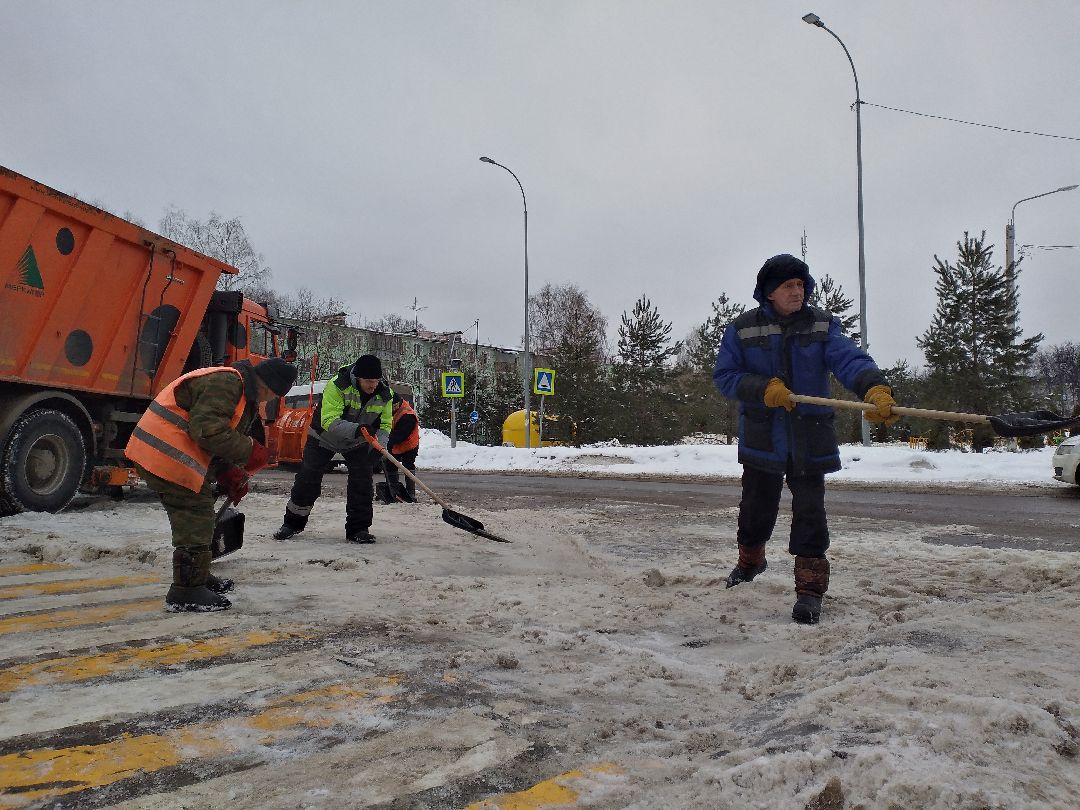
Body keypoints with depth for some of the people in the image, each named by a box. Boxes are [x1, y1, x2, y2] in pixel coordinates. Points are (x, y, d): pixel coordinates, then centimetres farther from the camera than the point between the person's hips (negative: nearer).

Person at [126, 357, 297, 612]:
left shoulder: (245, 396, 18)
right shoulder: (225, 383, -18)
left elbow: (220, 436, 23)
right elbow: (208, 429, -28)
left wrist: (228, 474, 11)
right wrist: (248, 450, -21)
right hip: (167, 455, -11)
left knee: (197, 516, 20)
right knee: (195, 516, -9)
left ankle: (197, 577, 35)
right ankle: (186, 591, -3)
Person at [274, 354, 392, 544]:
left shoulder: (384, 394, -18)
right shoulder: (337, 385, -33)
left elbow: (385, 425, -9)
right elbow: (329, 421, -38)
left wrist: (378, 444, -30)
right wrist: (356, 429, -52)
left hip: (357, 443, 3)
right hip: (324, 437, -3)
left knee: (362, 482, -9)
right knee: (307, 480, 0)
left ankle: (358, 528, 2)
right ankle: (293, 523, 19)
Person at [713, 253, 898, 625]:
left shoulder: (822, 325, -2)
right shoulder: (743, 328, -3)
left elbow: (850, 358, -16)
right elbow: (724, 376, -4)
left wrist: (875, 388, -36)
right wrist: (764, 388, -20)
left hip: (810, 439, 0)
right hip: (762, 438, 1)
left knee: (809, 510, -3)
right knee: (757, 506, 15)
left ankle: (810, 587, 8)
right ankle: (750, 559, 43)